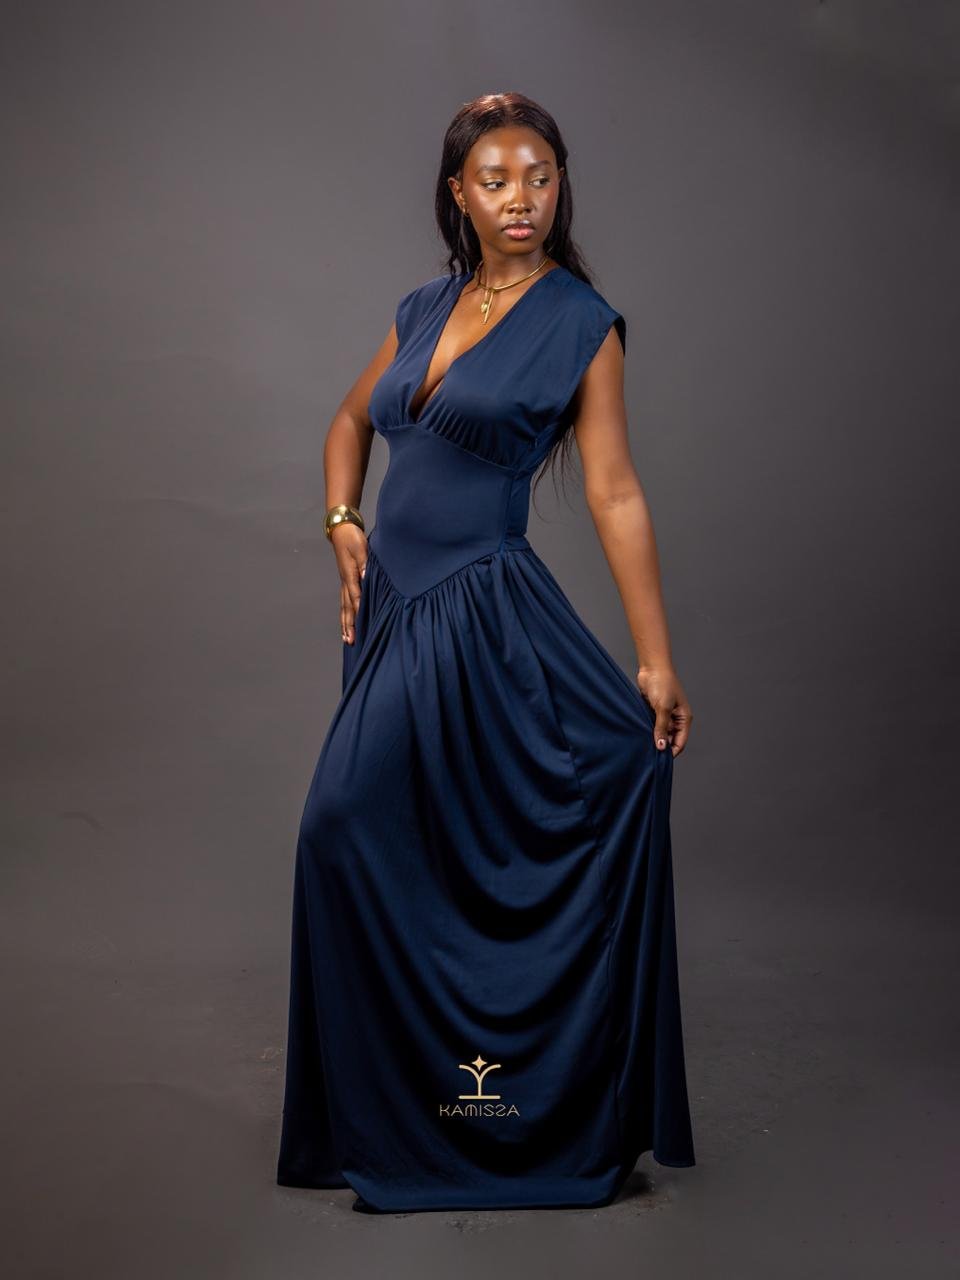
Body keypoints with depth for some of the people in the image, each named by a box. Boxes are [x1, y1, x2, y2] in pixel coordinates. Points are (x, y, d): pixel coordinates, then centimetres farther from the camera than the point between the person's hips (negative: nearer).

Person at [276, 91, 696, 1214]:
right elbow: (350, 420, 26)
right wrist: (342, 523, 7)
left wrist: (656, 659, -12)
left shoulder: (582, 322, -4)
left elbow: (614, 492, -9)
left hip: (481, 609, -6)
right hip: (395, 604, 6)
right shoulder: (424, 308, 12)